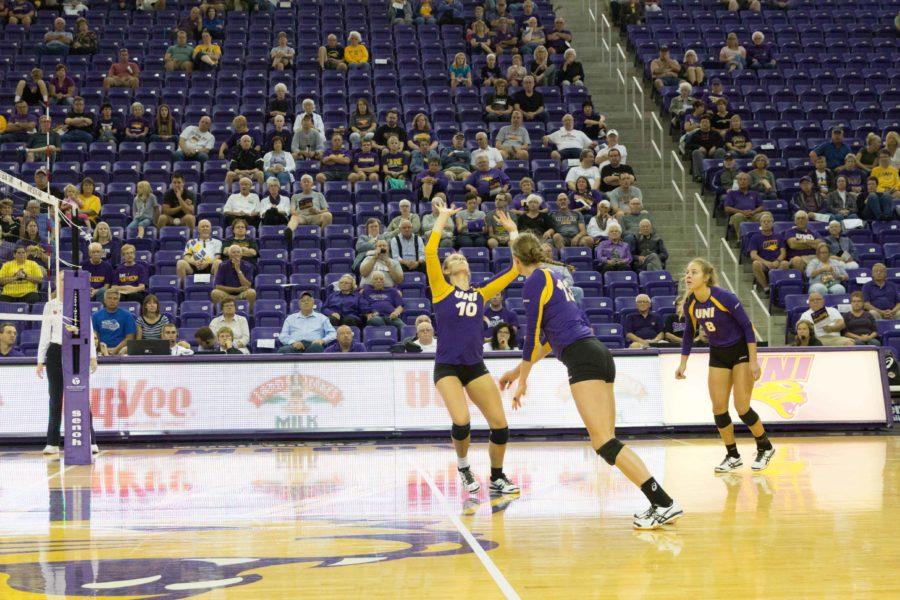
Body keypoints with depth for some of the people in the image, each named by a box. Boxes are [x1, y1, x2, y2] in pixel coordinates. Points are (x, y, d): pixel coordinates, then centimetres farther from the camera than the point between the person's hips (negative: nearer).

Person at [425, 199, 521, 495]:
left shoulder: (481, 294, 12)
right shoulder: (441, 290, 2)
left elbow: (516, 268, 11)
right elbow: (429, 251, -11)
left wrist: (513, 232, 16)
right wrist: (443, 218, -3)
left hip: (476, 367, 4)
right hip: (447, 367, -4)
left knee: (500, 425, -4)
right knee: (461, 422, -21)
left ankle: (497, 477, 18)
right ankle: (463, 466, 9)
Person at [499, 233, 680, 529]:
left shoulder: (534, 281, -2)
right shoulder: (553, 278, 25)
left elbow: (533, 335, -3)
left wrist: (522, 381, 7)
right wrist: (520, 369, 35)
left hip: (582, 360, -9)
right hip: (599, 355, 9)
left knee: (604, 441, -14)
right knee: (606, 443, 6)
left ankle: (663, 503, -23)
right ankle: (660, 505, -4)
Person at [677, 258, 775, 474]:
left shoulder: (725, 297, -25)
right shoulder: (690, 304, -8)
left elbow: (747, 326, -19)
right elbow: (689, 334, 9)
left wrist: (753, 361, -21)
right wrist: (683, 363, 6)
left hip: (741, 350, -6)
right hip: (718, 355, 6)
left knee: (741, 407, -9)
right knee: (718, 408, -1)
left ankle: (765, 448, 14)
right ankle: (733, 456, 13)